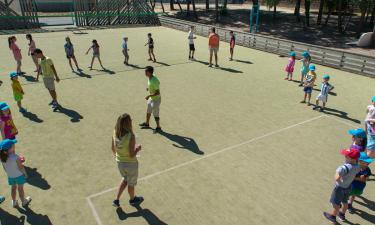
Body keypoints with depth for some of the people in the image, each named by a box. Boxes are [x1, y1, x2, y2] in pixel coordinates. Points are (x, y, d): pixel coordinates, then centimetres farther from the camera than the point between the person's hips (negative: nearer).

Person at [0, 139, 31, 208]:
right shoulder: (15, 157, -31)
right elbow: (21, 167, -20)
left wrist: (8, 173, 17)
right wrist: (25, 174, -3)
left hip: (10, 176, 4)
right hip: (19, 175, -4)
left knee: (13, 188, 25)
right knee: (20, 189, 16)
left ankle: (14, 202, 41)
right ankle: (23, 202, 36)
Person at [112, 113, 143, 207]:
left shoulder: (115, 133, -12)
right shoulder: (131, 136, -30)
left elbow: (113, 148, 2)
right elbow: (132, 155, -25)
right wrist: (138, 148, -7)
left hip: (119, 163, 5)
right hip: (131, 164, -5)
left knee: (125, 179, 32)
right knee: (131, 183, 22)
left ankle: (116, 200, 33)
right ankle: (132, 199, 48)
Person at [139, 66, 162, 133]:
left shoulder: (154, 81, -32)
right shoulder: (150, 78, -4)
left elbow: (158, 92, -29)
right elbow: (158, 83, 14)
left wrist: (149, 96, -27)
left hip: (156, 99, -10)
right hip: (151, 98, 10)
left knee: (155, 114, 5)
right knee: (148, 112, 24)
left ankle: (158, 127, 24)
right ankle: (147, 124, 45)